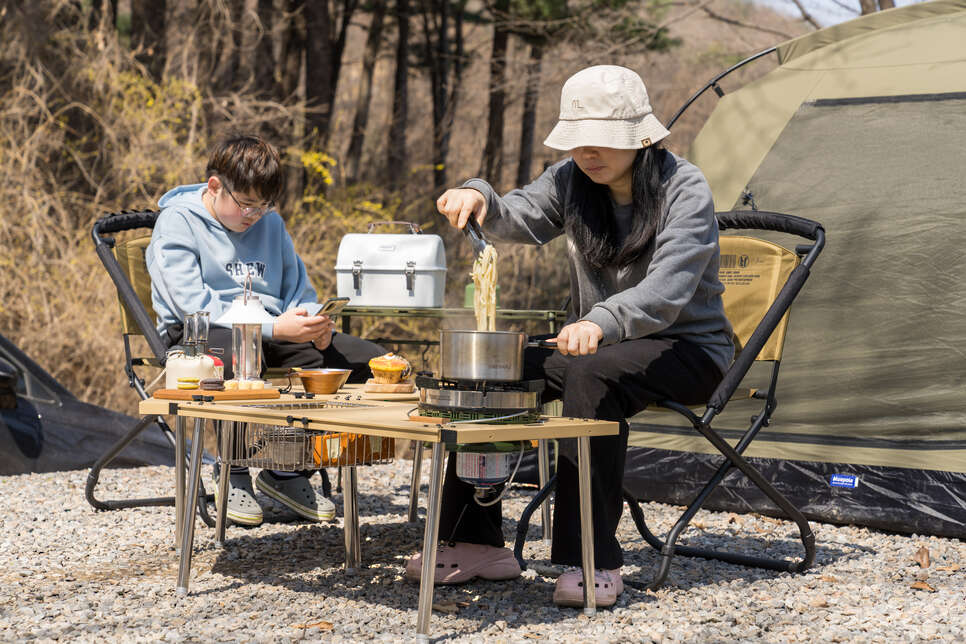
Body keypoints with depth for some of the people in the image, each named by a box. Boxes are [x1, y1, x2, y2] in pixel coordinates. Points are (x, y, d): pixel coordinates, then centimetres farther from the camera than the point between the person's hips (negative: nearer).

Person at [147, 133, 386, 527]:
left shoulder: (270, 223, 15)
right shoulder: (177, 222, -5)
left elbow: (299, 290, 19)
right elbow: (195, 306, -16)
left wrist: (313, 323, -7)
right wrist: (274, 328, -25)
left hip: (272, 337, 7)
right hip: (200, 336, -6)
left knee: (370, 360, -10)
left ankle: (288, 472, -5)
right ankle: (236, 477, -20)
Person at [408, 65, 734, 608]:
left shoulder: (685, 190, -17)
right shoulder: (572, 182, 2)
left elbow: (667, 288, -31)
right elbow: (520, 219, -12)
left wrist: (603, 322, -49)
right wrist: (480, 199, -35)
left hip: (687, 349, -6)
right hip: (599, 342, 6)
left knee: (591, 376, -37)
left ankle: (594, 562, -35)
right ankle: (477, 544, -8)